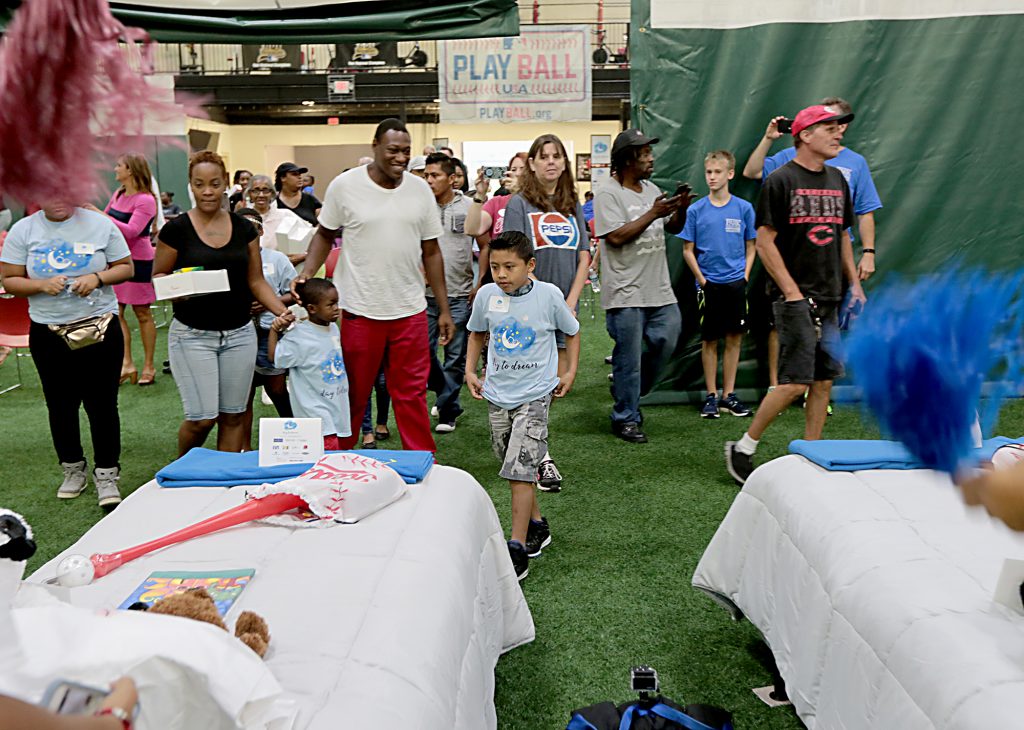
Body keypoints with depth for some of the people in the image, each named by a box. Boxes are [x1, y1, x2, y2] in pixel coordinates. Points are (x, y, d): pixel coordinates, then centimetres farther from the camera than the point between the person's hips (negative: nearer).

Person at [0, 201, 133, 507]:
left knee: (102, 404, 0)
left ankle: (106, 474, 13)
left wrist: (98, 278, -16)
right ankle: (73, 470, 30)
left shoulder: (100, 224, -1)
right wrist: (42, 285, -17)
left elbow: (125, 268, 3)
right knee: (60, 405, 13)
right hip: (48, 332, 2)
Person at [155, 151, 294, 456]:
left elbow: (256, 281, 7)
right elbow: (158, 276, 1)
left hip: (239, 334, 3)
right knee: (202, 418, -4)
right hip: (192, 335, -3)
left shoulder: (243, 228, 5)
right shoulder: (176, 229, -5)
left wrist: (281, 310, -8)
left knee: (233, 415, 7)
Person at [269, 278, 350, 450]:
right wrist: (274, 329, -17)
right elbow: (274, 357, -11)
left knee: (338, 449, 13)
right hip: (316, 409, -7)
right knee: (328, 447, -14)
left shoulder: (333, 328, 6)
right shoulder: (299, 336, -15)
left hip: (338, 408, 8)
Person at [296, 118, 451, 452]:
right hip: (359, 309, -2)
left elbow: (431, 251, 8)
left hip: (410, 310, 2)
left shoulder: (420, 189, 4)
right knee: (353, 394, 9)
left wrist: (444, 309, 7)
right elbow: (325, 234, 8)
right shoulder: (344, 185, -5)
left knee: (412, 393, 9)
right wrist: (306, 274, -9)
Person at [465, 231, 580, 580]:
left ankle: (517, 550, -6)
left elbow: (572, 331, 7)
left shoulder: (549, 295, -10)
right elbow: (477, 332, 17)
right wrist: (470, 370, 9)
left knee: (519, 470, -12)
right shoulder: (487, 295, -3)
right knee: (515, 468, 14)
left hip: (534, 394, -4)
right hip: (497, 394, 4)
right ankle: (537, 525, 35)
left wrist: (570, 371, 2)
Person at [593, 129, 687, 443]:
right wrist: (653, 214, -17)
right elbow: (616, 236, -18)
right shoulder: (608, 194, -8)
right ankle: (625, 418, 15)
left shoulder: (652, 190, 15)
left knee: (666, 341, 9)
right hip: (626, 292, -7)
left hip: (659, 288, 7)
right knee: (629, 357, 1)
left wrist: (681, 209, -2)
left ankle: (627, 394, 30)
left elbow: (673, 228, 19)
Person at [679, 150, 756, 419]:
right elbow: (688, 249, 2)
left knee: (734, 338, 5)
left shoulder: (744, 208, 3)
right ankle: (711, 396, 15)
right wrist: (702, 280, -5)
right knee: (709, 340, 5)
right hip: (709, 284, -1)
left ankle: (729, 395, 15)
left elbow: (751, 247, 9)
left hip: (736, 283, 1)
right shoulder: (696, 210, 0)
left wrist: (745, 276, -2)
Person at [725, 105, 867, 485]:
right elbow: (764, 240, -11)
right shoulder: (781, 180, -7)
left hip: (829, 298, 8)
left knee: (824, 381, 8)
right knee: (795, 382, -11)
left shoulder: (837, 180, 15)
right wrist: (791, 291, -15)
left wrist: (854, 284, 15)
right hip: (796, 298, -7)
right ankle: (742, 448, 3)